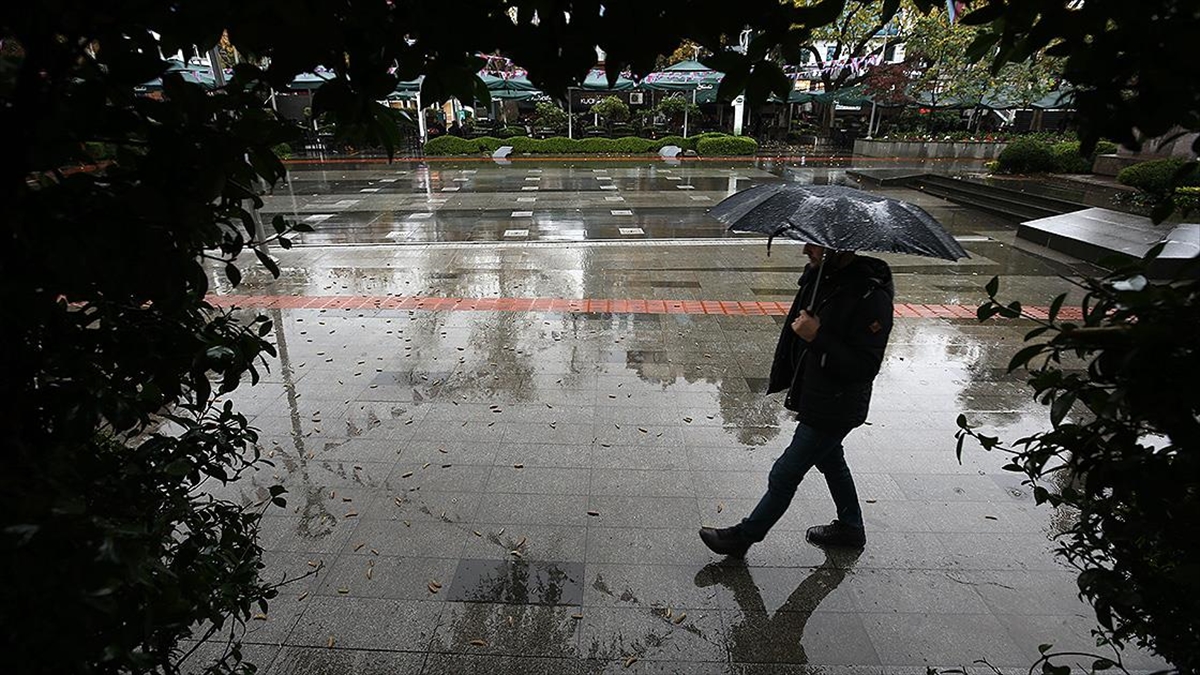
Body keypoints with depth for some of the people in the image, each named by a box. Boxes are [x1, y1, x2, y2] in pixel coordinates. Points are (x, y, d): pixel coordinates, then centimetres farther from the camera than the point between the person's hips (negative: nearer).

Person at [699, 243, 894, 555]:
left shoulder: (872, 296, -27)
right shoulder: (818, 274, -2)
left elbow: (865, 367, -27)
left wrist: (818, 337, -34)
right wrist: (788, 381, 16)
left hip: (833, 410, -9)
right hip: (813, 398, 9)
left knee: (784, 475, 4)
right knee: (830, 461, 27)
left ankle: (743, 537, 23)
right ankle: (851, 528, 50)